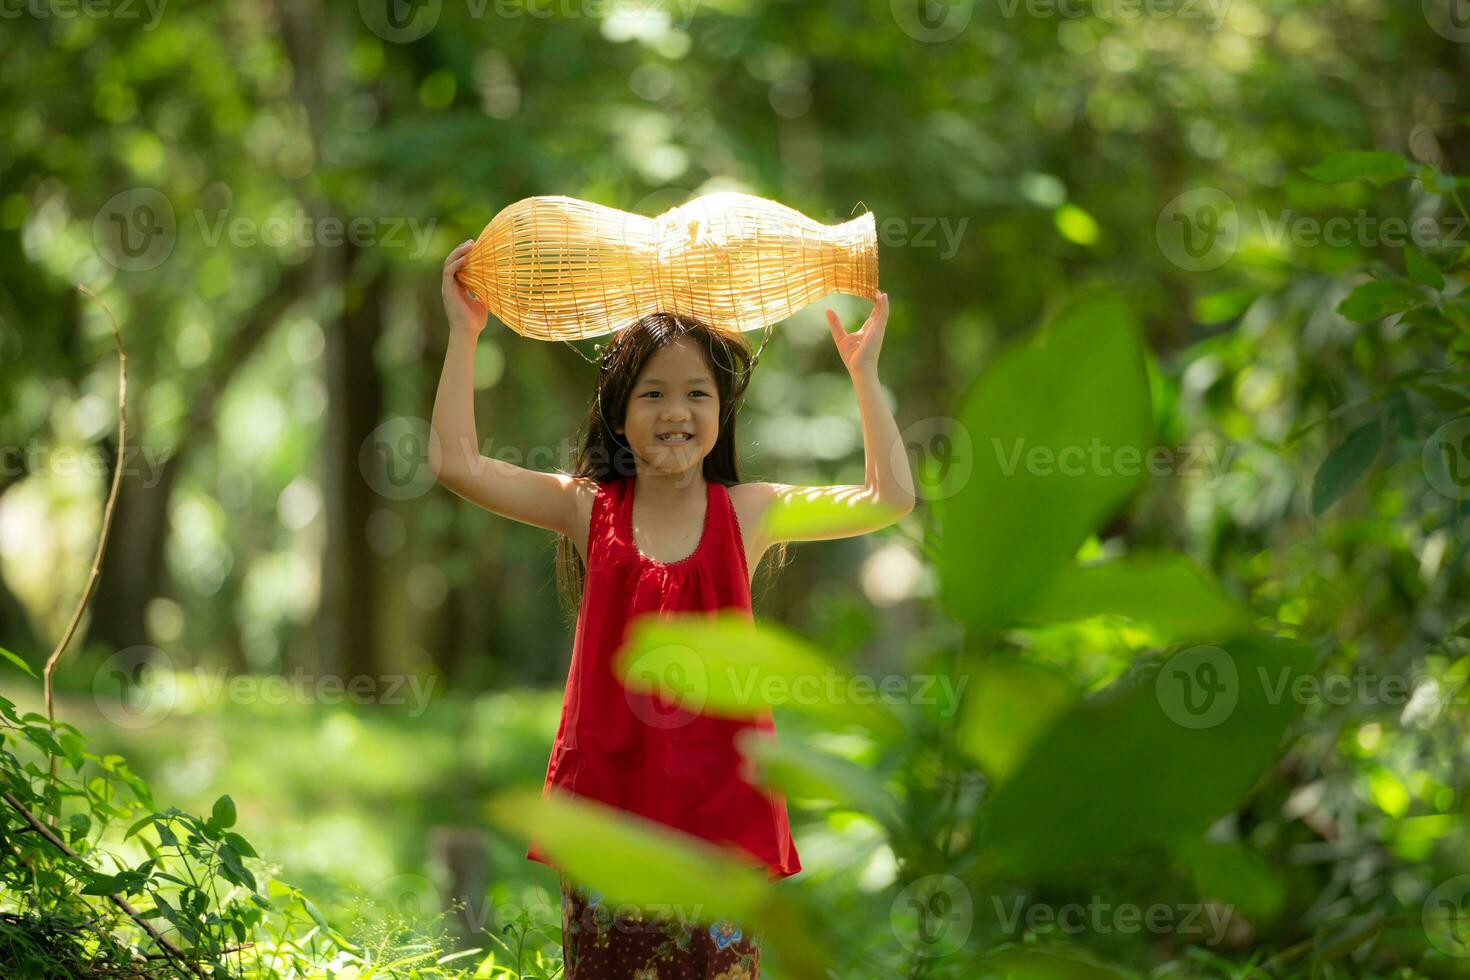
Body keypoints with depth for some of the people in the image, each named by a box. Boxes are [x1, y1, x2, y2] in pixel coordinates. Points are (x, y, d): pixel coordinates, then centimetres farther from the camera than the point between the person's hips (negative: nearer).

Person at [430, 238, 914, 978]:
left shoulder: (746, 512, 4)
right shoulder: (588, 508, 3)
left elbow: (890, 499, 1)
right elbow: (456, 463, -5)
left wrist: (863, 373, 2)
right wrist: (464, 333, -2)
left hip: (716, 791, 0)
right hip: (607, 788, 0)